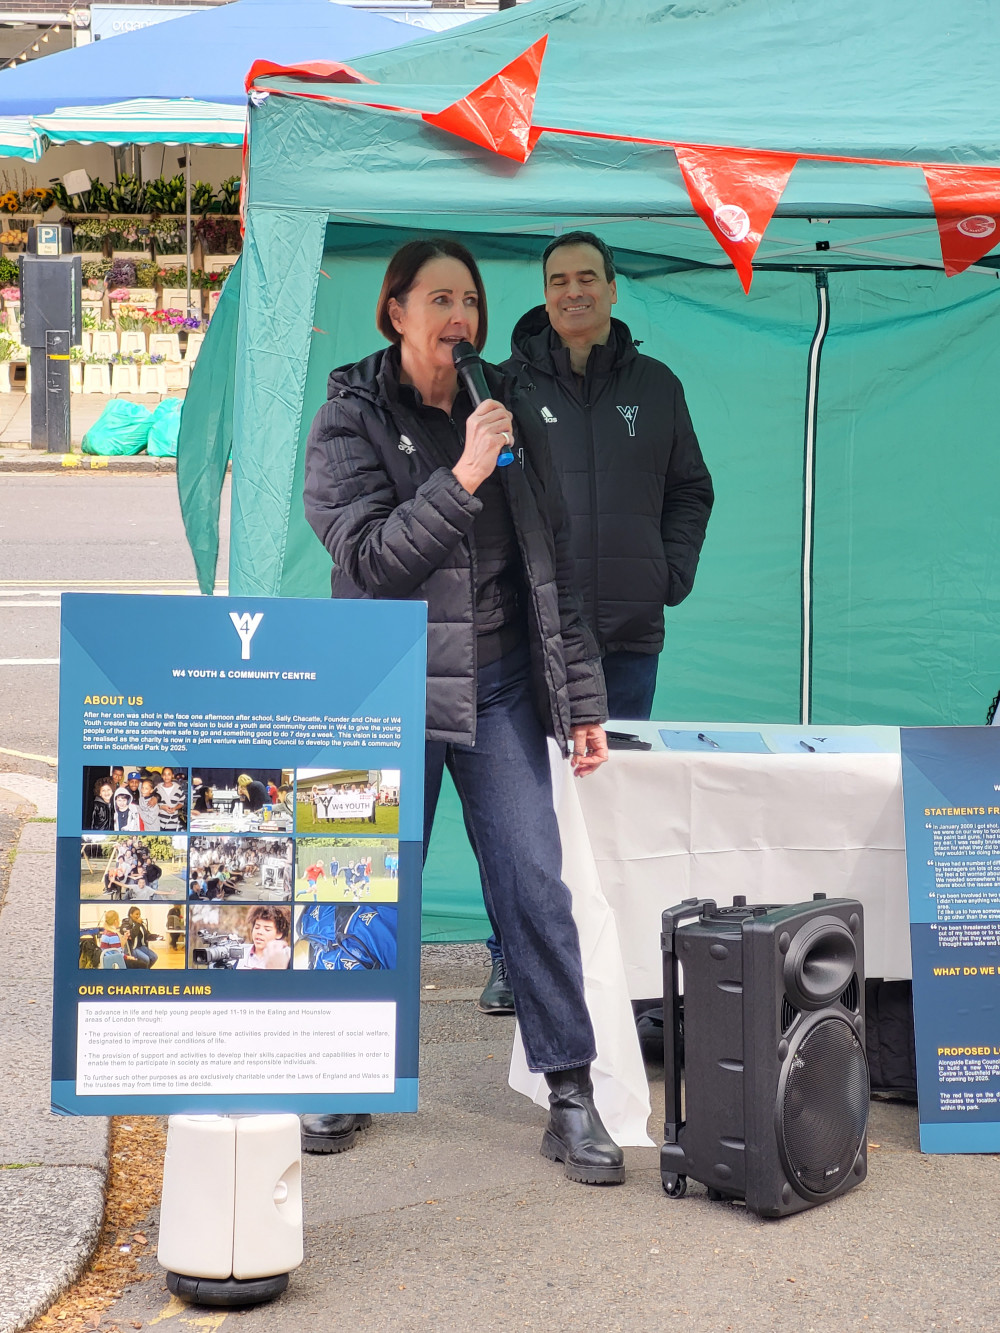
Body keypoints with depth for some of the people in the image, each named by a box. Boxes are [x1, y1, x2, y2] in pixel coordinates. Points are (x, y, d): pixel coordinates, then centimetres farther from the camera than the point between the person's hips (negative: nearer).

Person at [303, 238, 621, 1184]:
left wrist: (581, 699, 8)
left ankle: (571, 1099, 1)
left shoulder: (508, 412, 9)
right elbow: (368, 555, -14)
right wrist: (463, 476, -23)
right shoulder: (352, 418, -1)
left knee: (535, 887, -4)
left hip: (499, 689, 3)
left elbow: (553, 566, 11)